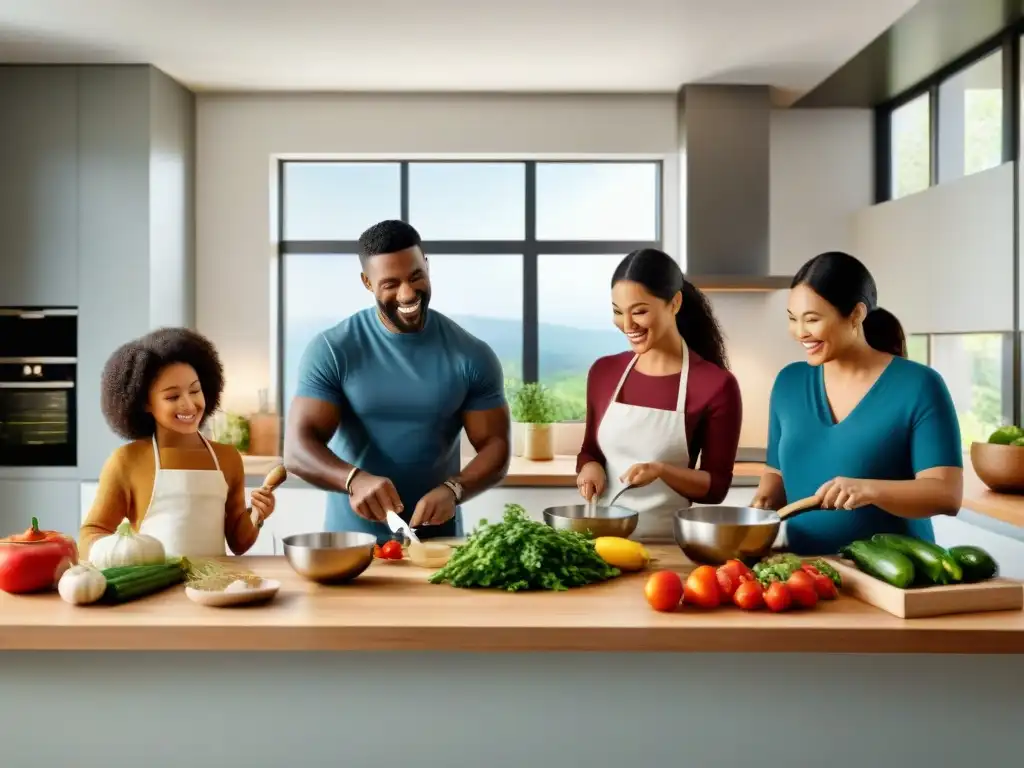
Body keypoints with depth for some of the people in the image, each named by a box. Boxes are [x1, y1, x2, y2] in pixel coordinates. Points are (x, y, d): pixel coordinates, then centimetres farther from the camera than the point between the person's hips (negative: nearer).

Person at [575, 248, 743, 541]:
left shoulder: (716, 385, -7)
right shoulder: (603, 372, 4)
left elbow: (716, 487, -3)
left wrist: (661, 470, -18)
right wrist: (590, 468, -4)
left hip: (669, 543, -3)